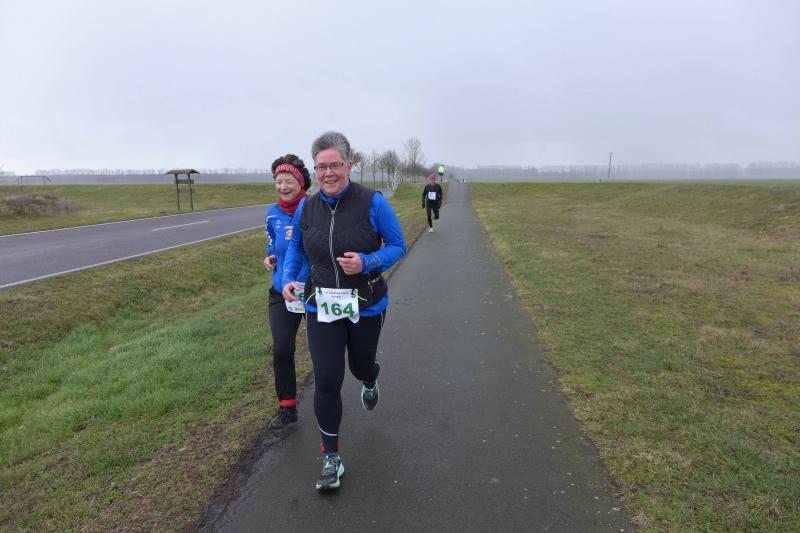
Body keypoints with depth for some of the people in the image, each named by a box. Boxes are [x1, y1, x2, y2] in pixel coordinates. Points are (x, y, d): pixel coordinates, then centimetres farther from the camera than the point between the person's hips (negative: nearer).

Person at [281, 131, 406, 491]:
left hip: (366, 306, -1)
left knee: (361, 366, 20)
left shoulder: (372, 202, -14)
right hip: (321, 308, 2)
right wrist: (288, 279, -3)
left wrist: (366, 263, -26)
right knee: (326, 380, -3)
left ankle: (370, 382, 62)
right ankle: (331, 458, 15)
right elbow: (296, 248, 14)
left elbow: (398, 246, -8)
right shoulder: (306, 208, -3)